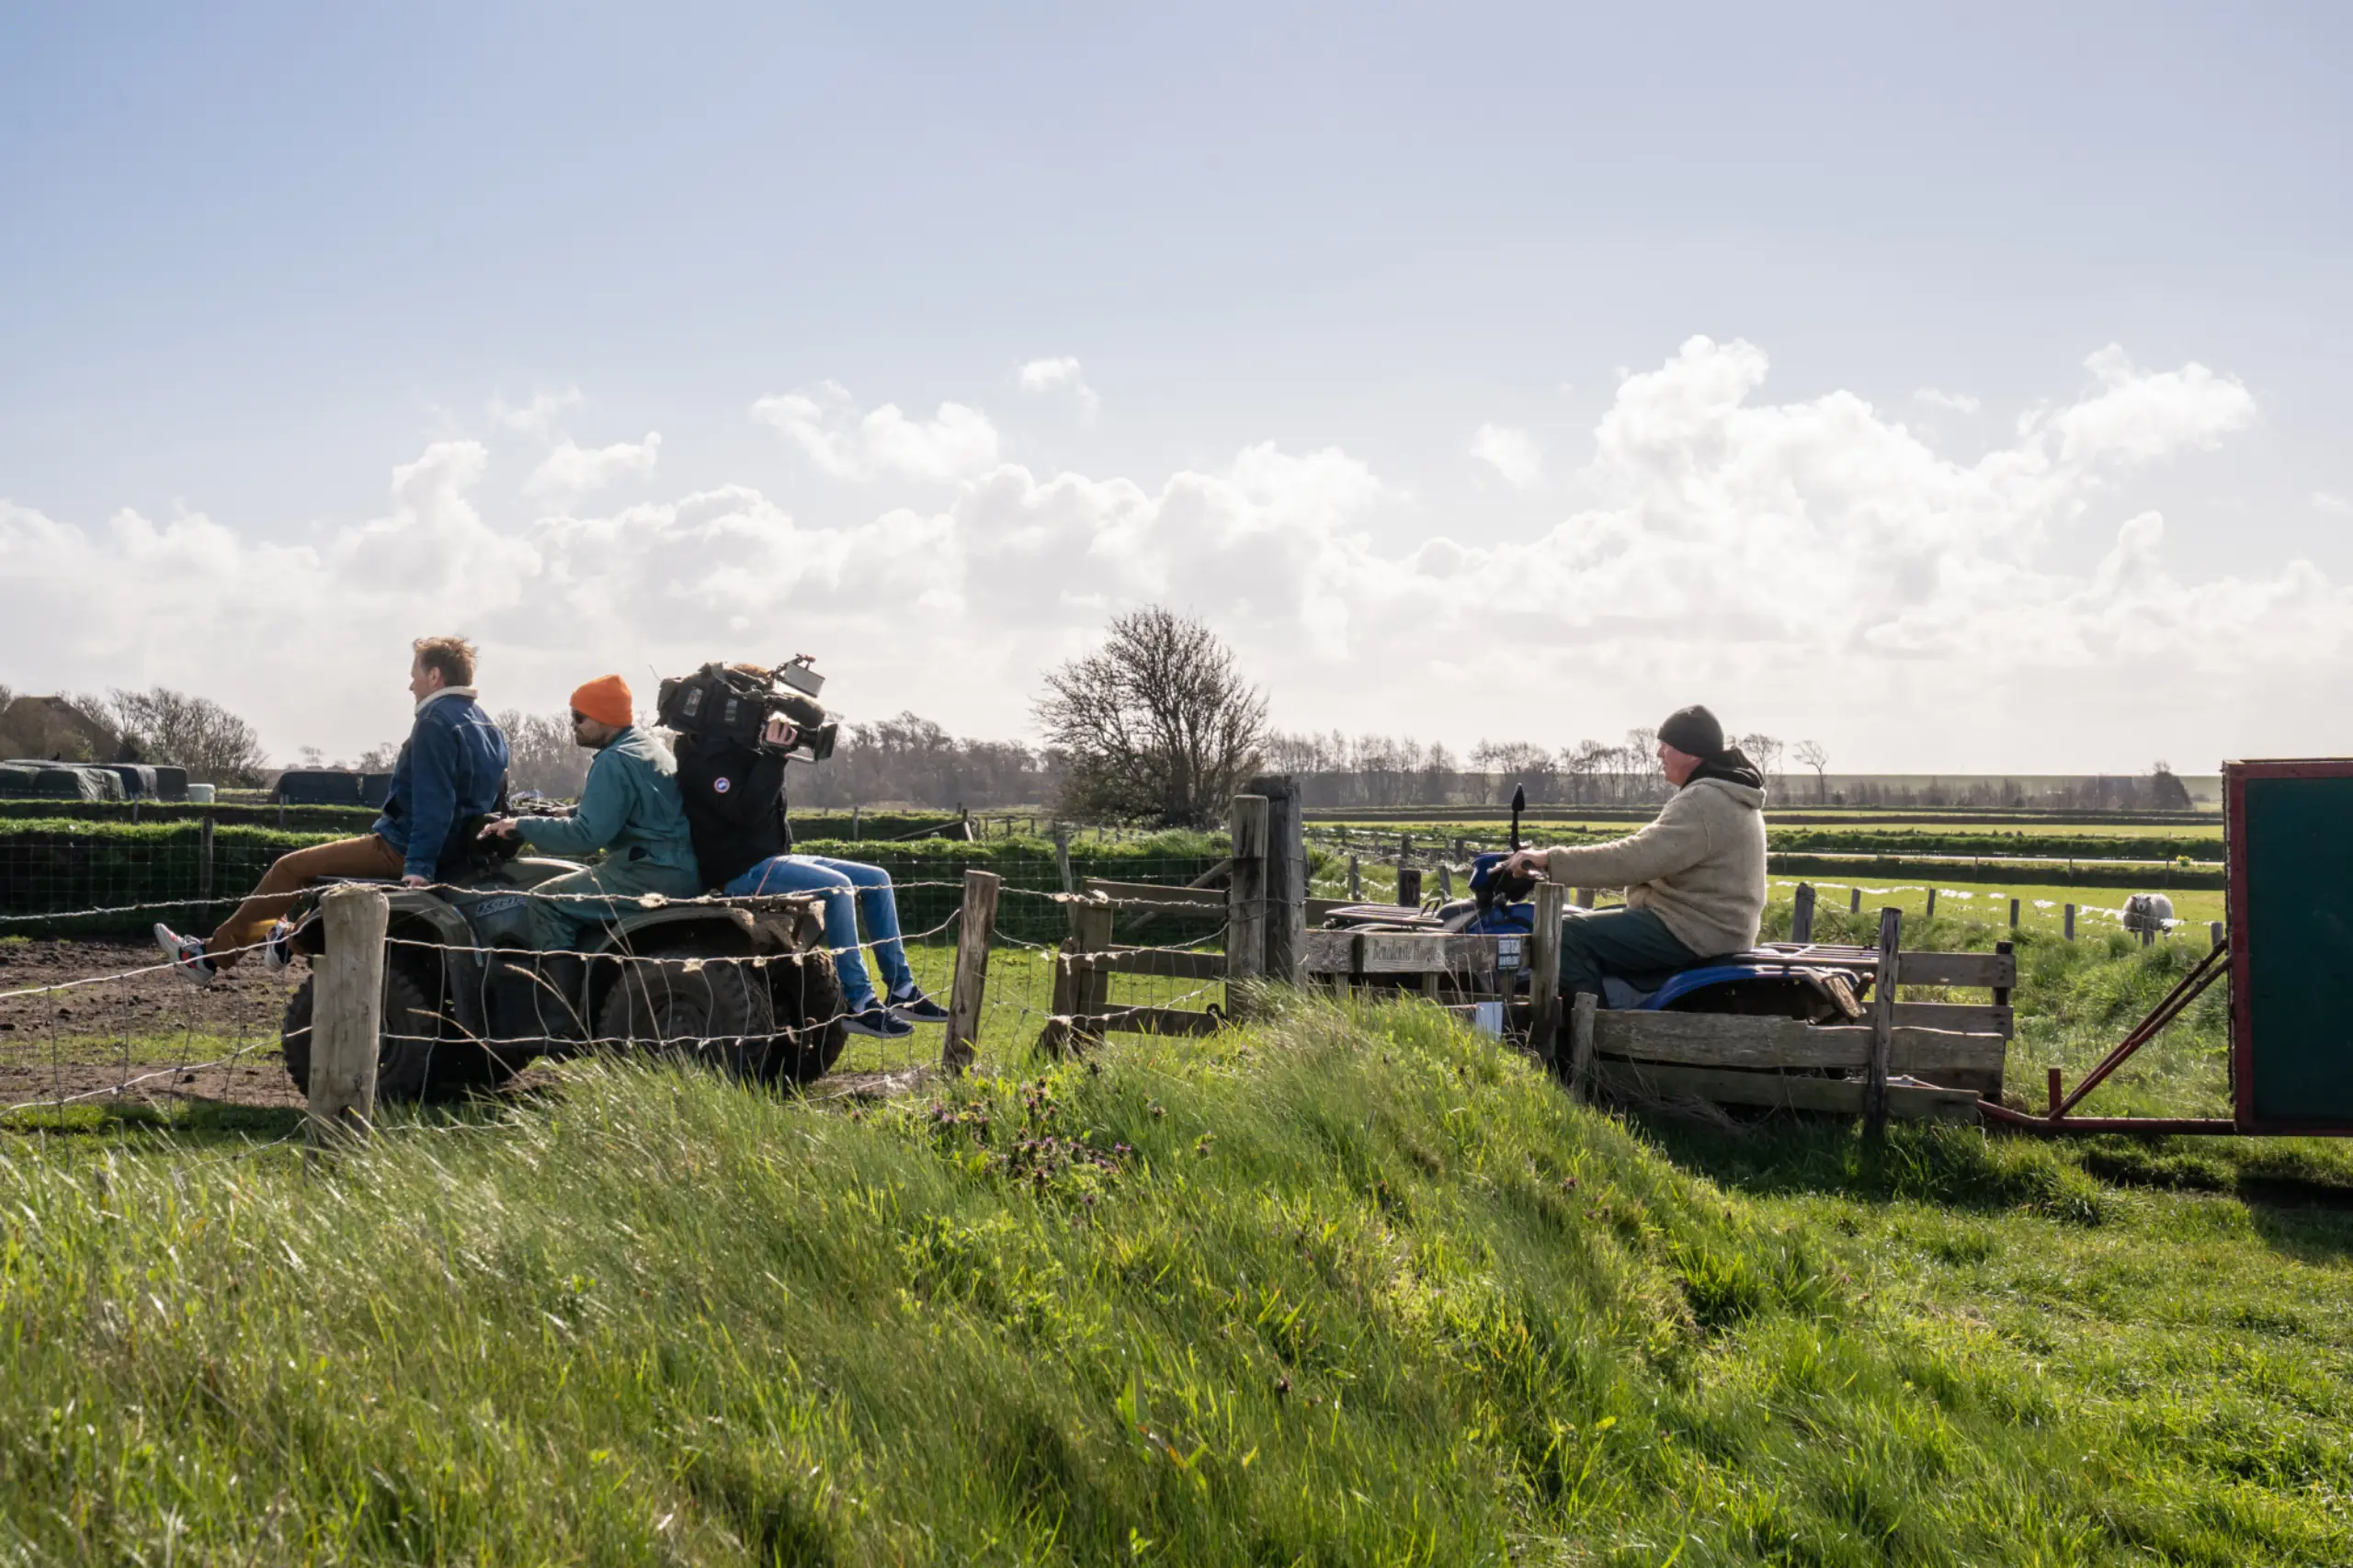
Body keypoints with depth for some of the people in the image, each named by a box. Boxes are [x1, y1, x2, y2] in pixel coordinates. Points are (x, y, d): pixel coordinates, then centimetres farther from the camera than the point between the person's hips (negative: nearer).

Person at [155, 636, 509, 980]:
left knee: (290, 867, 0)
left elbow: (433, 802, -24)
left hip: (400, 850, -9)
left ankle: (212, 954, 7)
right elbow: (492, 799, 15)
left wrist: (419, 866, -28)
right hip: (451, 853, 9)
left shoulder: (436, 721, -16)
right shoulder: (486, 725, 11)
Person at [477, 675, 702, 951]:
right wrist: (547, 817, 19)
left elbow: (586, 834, -20)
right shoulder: (646, 744, 17)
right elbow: (599, 813, 27)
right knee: (564, 884, 27)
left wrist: (522, 826, -11)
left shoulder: (615, 761, -14)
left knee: (546, 901, -8)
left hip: (653, 874, -11)